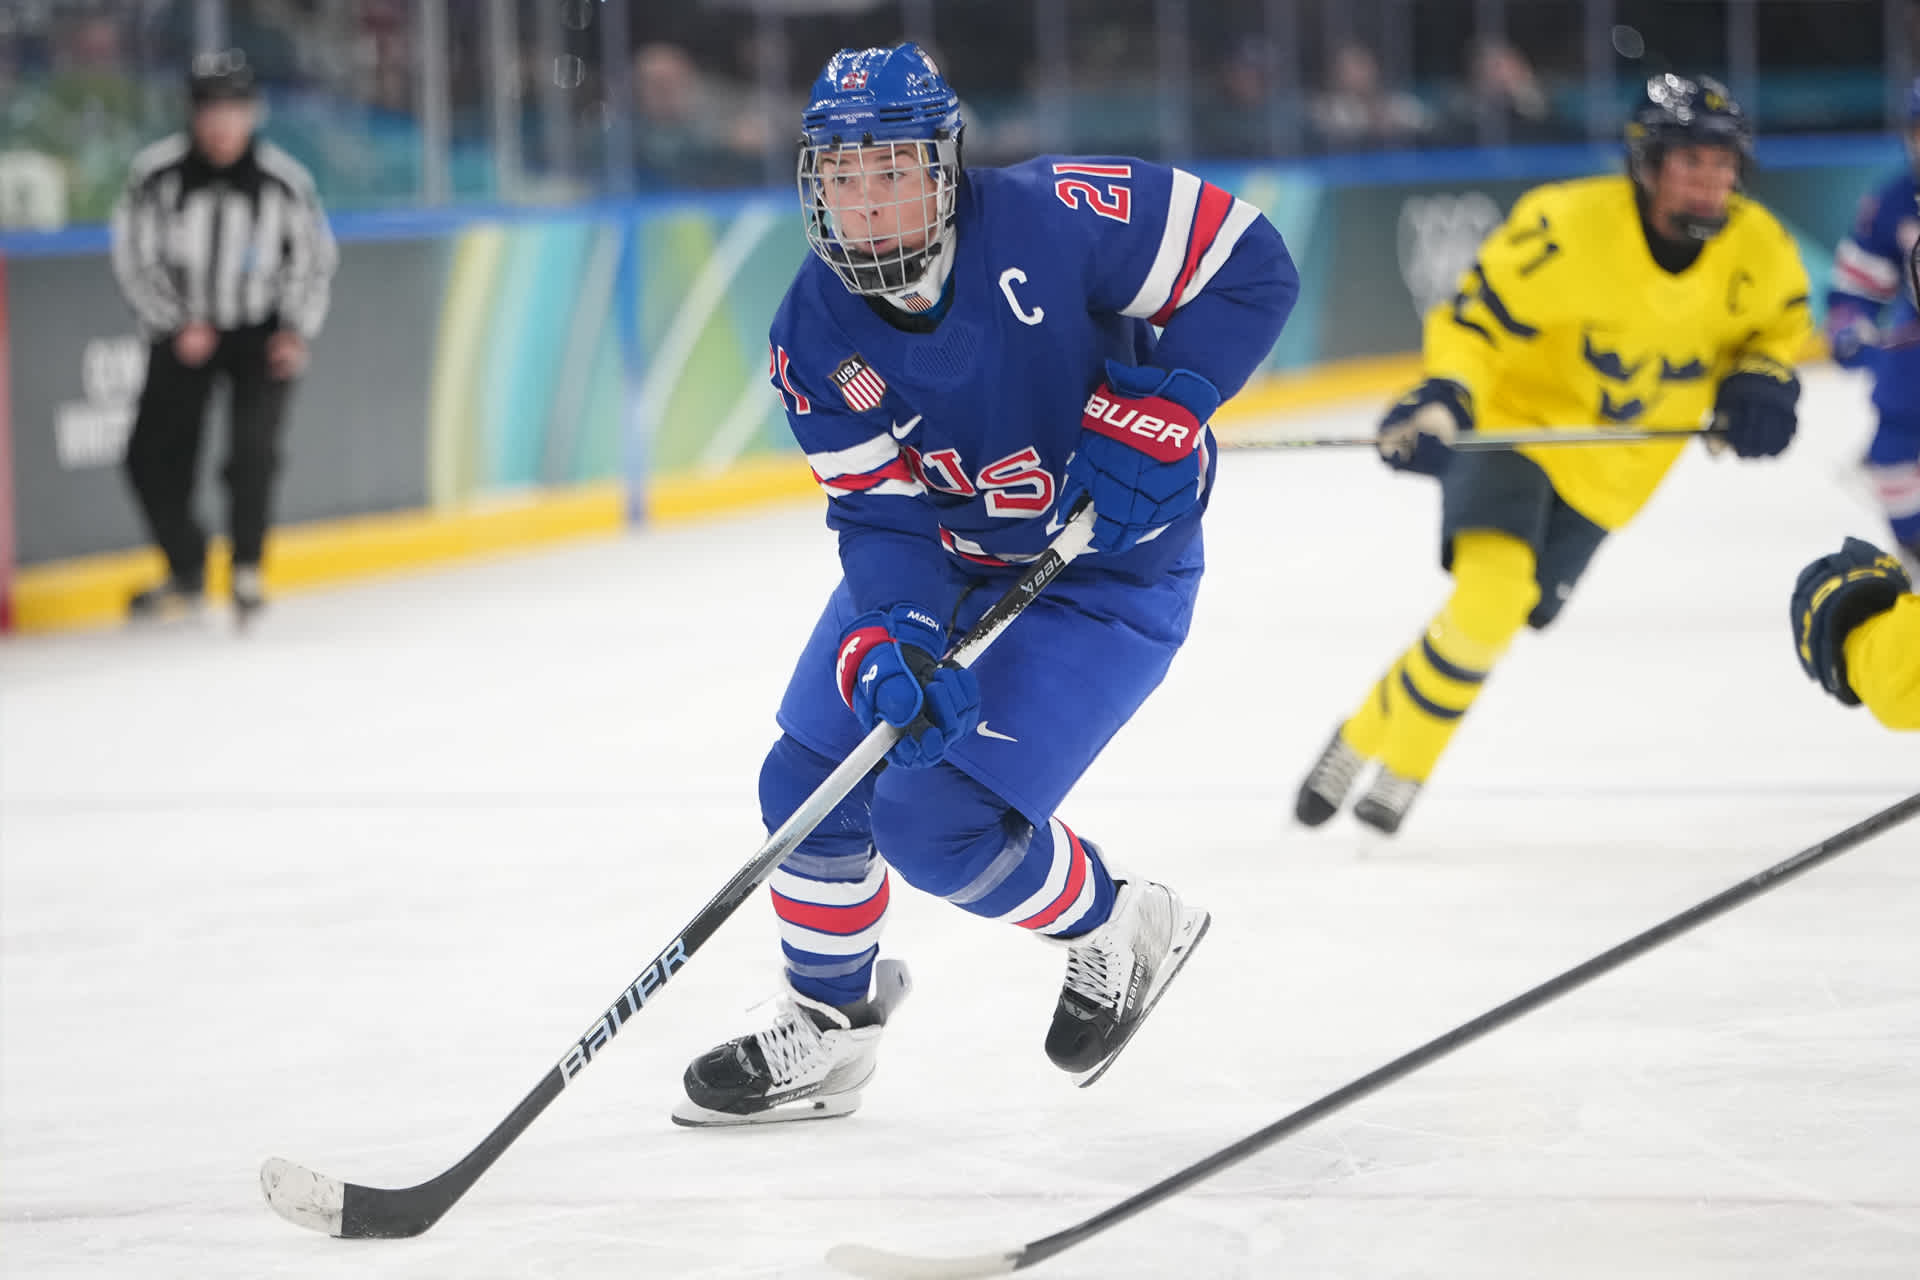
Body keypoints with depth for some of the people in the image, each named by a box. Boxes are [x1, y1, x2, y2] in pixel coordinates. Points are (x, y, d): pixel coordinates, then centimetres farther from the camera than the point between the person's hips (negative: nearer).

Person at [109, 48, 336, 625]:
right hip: (184, 333, 2)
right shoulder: (157, 172, -15)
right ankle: (186, 572, 20)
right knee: (153, 456, -1)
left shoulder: (284, 181, -14)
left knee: (252, 448, -20)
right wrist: (177, 326, -11)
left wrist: (296, 333, -8)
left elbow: (313, 257, 1)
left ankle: (247, 567, 0)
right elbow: (134, 257, -5)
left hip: (261, 334, -2)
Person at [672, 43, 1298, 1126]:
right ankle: (828, 1030, 26)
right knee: (811, 782, 3)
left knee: (936, 820, -16)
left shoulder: (1051, 221, -27)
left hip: (1108, 571, -6)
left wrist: (1154, 410, -28)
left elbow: (1251, 266, -20)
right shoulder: (816, 341, -14)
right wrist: (900, 648, -34)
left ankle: (1119, 929, 12)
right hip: (939, 558, 6)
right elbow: (882, 513, -16)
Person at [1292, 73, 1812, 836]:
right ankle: (1357, 753, -9)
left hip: (1609, 471, 4)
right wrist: (1440, 403, -36)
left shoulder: (1759, 254, -13)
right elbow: (1475, 320, -19)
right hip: (1516, 421, -4)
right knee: (1492, 583, -25)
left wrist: (1760, 385, -12)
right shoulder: (1570, 229, -27)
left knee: (1493, 621, 2)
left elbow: (1778, 326, 9)